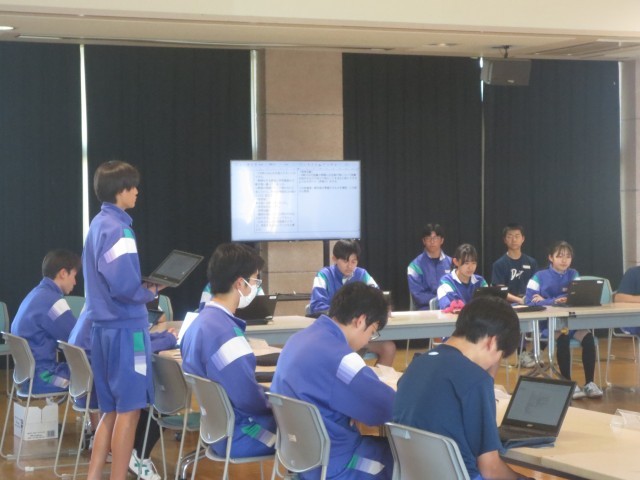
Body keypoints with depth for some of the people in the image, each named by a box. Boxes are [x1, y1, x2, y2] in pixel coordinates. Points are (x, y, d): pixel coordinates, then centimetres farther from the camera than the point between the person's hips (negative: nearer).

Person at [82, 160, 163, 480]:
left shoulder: (98, 224, 13)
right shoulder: (117, 228, -16)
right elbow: (123, 285, -24)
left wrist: (143, 286, 8)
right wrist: (150, 293, -7)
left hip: (103, 326, 9)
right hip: (124, 327, -9)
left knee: (112, 410, 14)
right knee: (129, 410, -1)